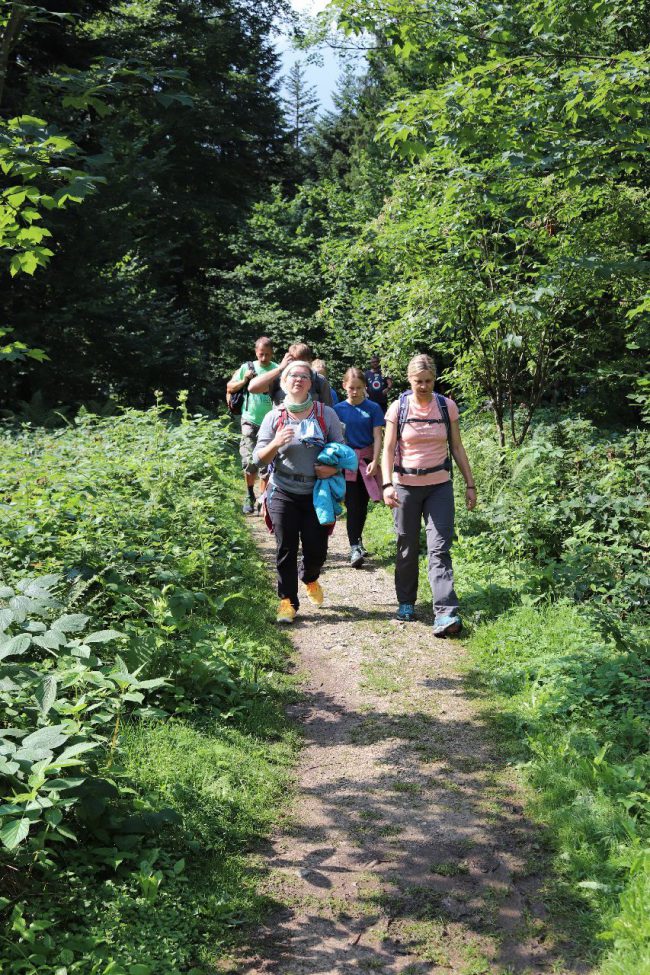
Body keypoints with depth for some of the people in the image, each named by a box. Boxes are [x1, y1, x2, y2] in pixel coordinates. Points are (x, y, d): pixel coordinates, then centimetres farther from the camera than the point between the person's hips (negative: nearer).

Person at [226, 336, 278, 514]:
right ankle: (249, 496, 12)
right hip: (250, 421, -1)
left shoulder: (278, 370, 1)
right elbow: (229, 388, 7)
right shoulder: (247, 367, 2)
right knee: (250, 461, -10)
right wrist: (244, 381, -9)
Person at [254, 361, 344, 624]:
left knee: (317, 549, 1)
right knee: (286, 549, -2)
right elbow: (259, 458, 2)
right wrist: (276, 443, -18)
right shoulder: (274, 417, 3)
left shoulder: (326, 414, 3)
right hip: (283, 493, 0)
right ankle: (287, 600, 11)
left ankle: (310, 579, 36)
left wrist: (334, 467, -15)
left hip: (317, 493, 0)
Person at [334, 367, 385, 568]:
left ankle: (357, 538, 29)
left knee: (362, 505, 10)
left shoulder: (373, 408, -1)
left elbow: (377, 437, -3)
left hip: (366, 459, 1)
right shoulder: (339, 409, 1)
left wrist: (375, 461, -12)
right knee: (352, 505, -5)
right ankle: (355, 548, -6)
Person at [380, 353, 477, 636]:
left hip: (439, 486, 0)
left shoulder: (447, 406, 1)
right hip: (406, 485, 0)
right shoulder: (398, 408, -3)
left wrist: (470, 484, 5)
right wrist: (387, 484, -18)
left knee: (439, 549, -8)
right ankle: (406, 602, 28)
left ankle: (446, 613, -13)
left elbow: (457, 448, 7)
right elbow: (388, 450, -4)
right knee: (408, 548, 10)